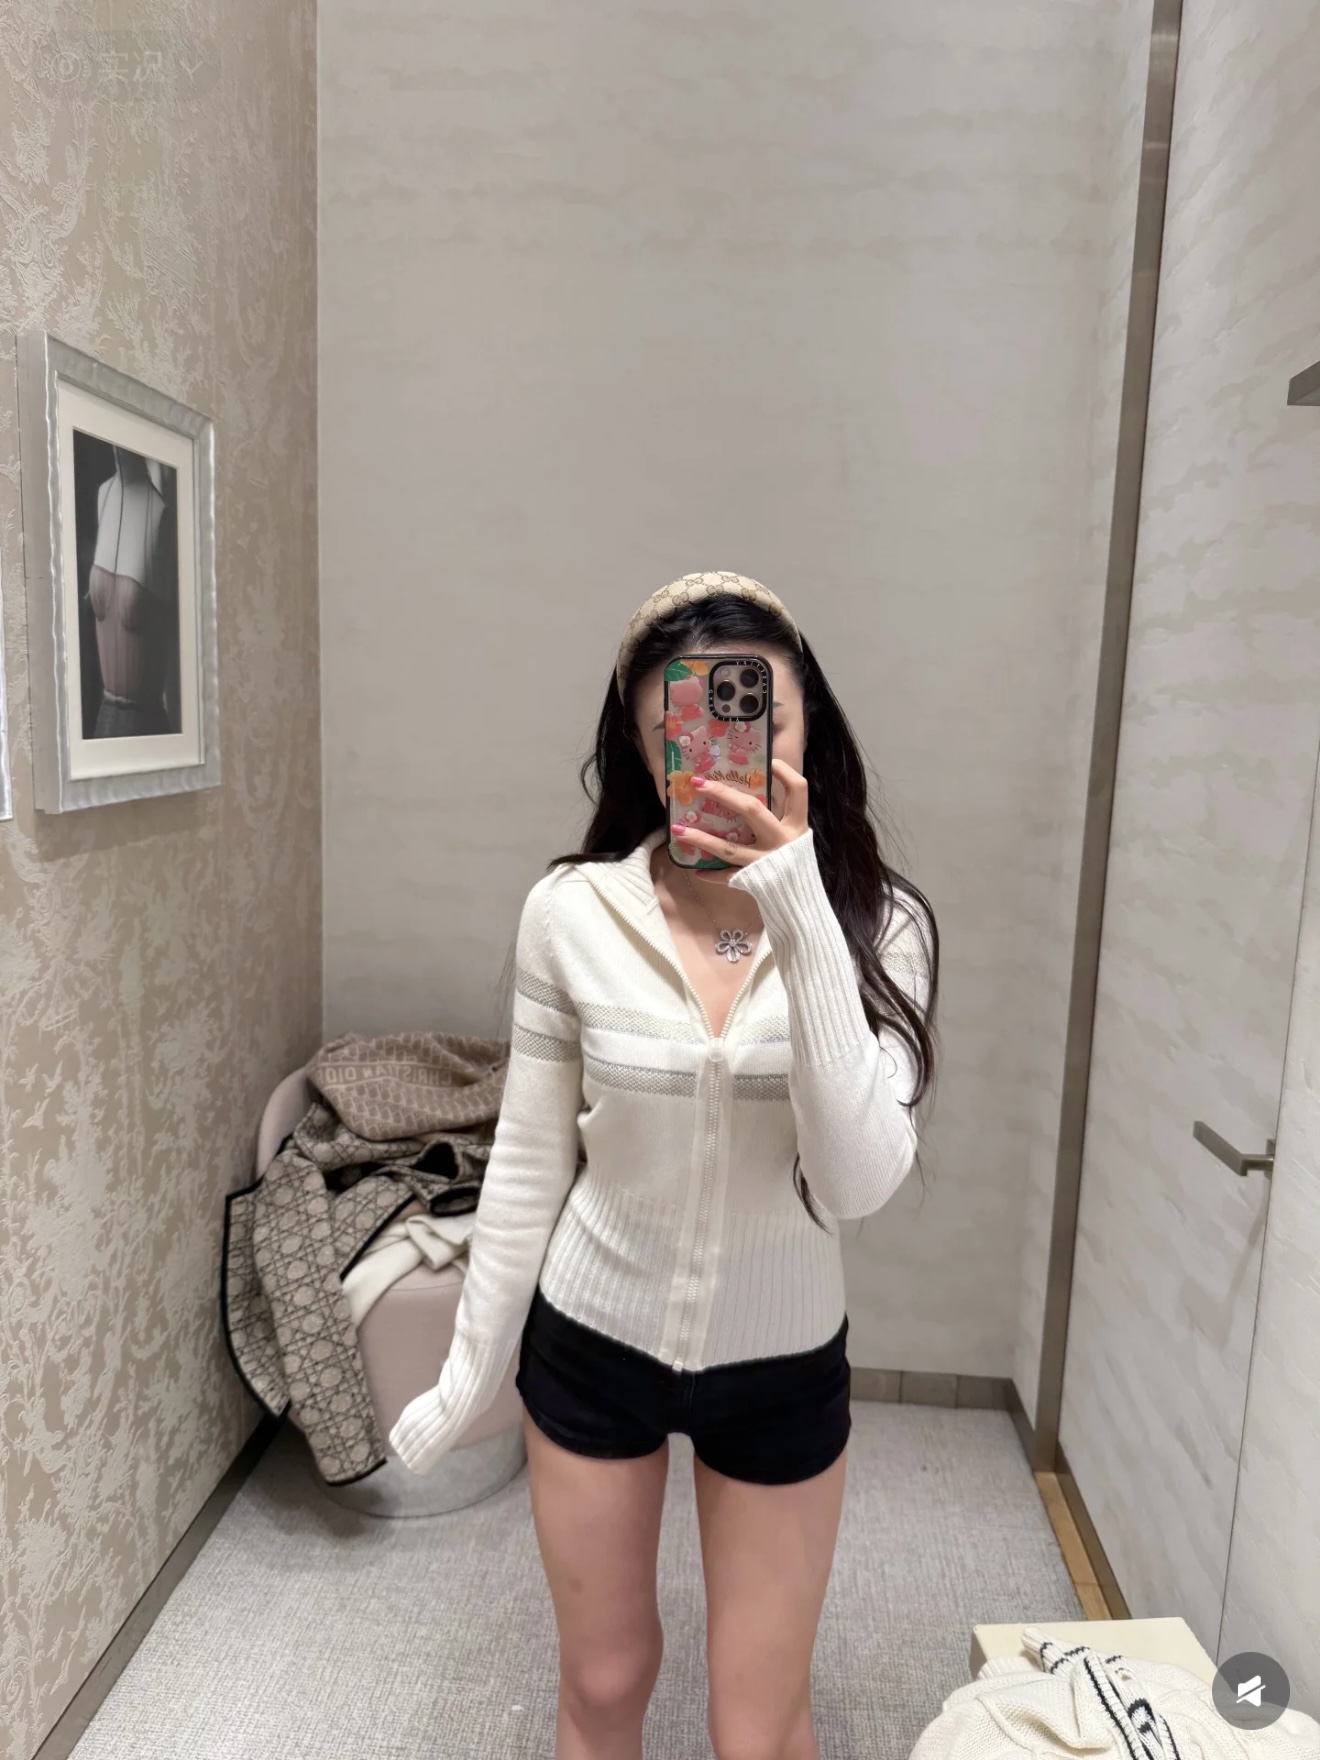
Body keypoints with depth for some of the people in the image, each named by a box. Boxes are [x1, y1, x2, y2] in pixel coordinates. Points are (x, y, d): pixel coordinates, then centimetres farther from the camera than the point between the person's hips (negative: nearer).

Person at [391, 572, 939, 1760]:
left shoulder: (876, 922, -17)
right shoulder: (572, 910, -16)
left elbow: (860, 1181, -28)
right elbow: (529, 1161, -5)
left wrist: (799, 913, -36)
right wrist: (472, 1369, 4)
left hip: (781, 1361, 0)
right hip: (592, 1340, 1)